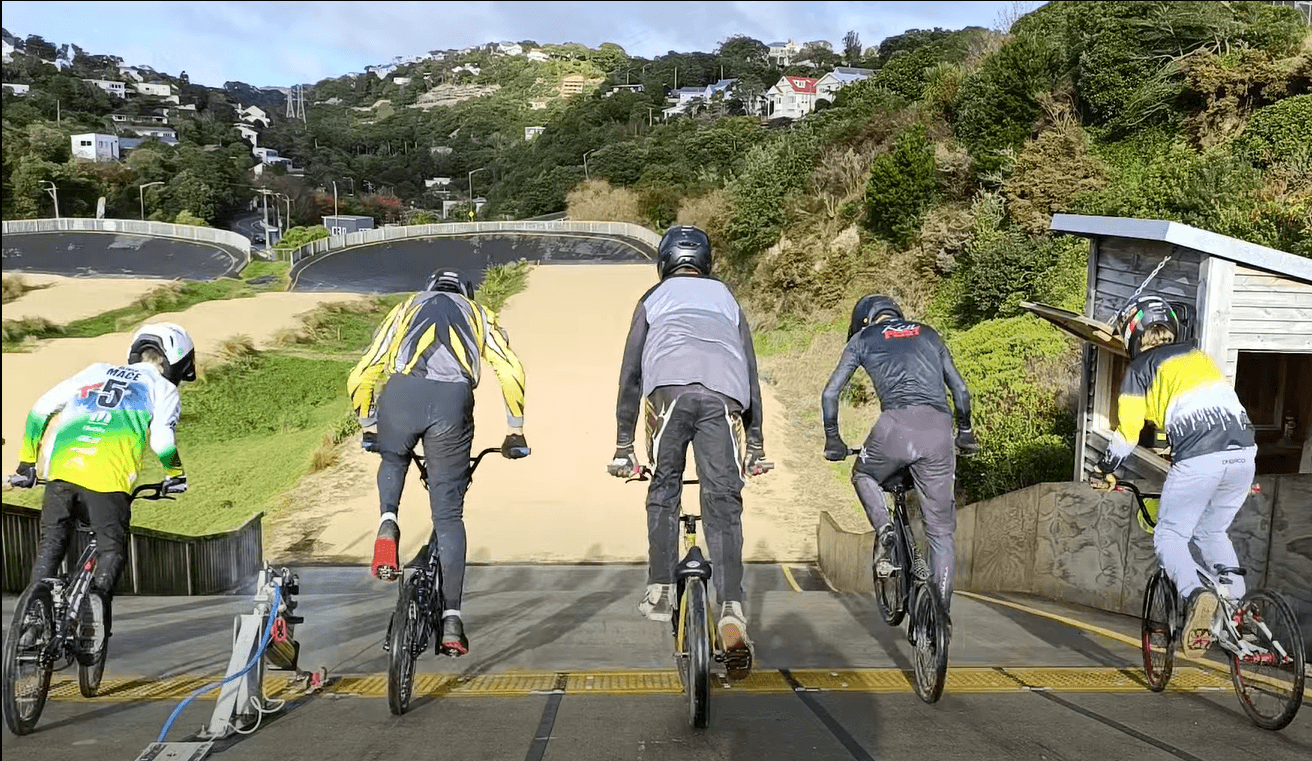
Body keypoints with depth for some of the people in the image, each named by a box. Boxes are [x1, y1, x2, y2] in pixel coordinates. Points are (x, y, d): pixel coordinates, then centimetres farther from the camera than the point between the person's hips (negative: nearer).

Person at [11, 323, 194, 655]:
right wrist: (177, 474, 17)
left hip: (62, 468, 3)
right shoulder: (163, 389, 15)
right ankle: (98, 594, -16)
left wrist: (27, 462, 29)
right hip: (108, 478, -3)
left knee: (50, 546, 16)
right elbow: (161, 441, -2)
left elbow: (39, 410, 21)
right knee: (112, 549, 10)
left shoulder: (96, 371, 27)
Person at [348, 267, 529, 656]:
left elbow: (360, 379, 28)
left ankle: (388, 522, 5)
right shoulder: (478, 314, 32)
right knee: (449, 514, 9)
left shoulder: (405, 309, 33)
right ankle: (452, 617, 4)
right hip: (452, 400, 0)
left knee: (393, 461, 34)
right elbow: (512, 372, 15)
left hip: (401, 394, 1)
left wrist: (369, 428, 41)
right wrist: (515, 431, 23)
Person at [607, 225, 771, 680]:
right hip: (723, 395, 1)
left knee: (663, 489, 18)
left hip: (669, 389, -1)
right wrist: (756, 445, 34)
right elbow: (750, 371, 32)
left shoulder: (654, 298, 31)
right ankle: (732, 612, -12)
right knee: (723, 505, 0)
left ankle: (660, 591, 13)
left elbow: (630, 373, 26)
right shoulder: (725, 297, 36)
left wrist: (623, 447, 29)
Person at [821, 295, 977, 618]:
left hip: (897, 424, -2)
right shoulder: (928, 334, 29)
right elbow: (961, 390, 26)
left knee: (864, 476, 30)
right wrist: (965, 432, 40)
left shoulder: (863, 338, 20)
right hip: (939, 428, 2)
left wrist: (832, 439, 27)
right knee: (941, 529, 10)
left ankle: (884, 529, 4)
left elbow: (830, 393, 15)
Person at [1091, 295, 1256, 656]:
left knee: (1169, 537, 5)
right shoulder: (1199, 356, 27)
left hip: (1198, 457, -6)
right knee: (1213, 532, 24)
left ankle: (1195, 593, -22)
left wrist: (1103, 471, 20)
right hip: (1244, 450, 6)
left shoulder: (1139, 369, 9)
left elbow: (1127, 433, 5)